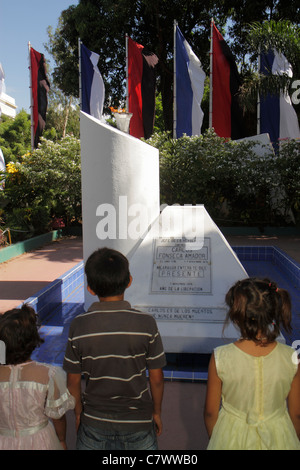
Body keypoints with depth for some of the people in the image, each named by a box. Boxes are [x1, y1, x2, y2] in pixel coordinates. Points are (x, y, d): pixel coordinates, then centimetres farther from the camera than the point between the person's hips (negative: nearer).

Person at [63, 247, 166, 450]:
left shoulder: (79, 325, -18)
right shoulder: (146, 323, -20)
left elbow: (74, 381, -7)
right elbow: (156, 378, -10)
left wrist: (78, 413, 11)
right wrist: (157, 412, 7)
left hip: (94, 421, 1)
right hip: (138, 421, 0)